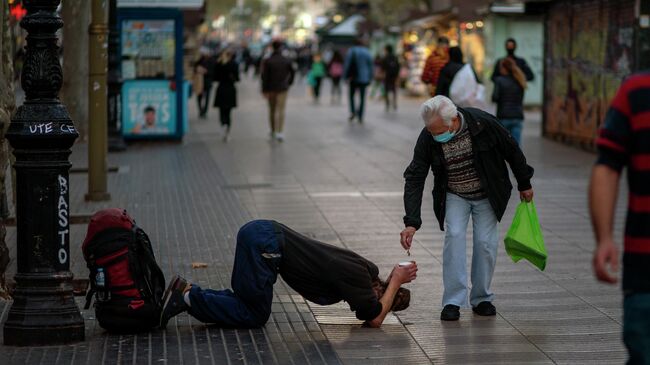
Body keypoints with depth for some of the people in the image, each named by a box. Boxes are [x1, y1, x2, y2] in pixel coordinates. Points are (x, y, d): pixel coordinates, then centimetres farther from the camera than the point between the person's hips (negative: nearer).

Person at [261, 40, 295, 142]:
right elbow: (292, 72, 3)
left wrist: (264, 90, -7)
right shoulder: (286, 60, -4)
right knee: (281, 110, -3)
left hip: (271, 88, 0)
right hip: (282, 88, 0)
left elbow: (265, 76, -10)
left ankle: (273, 132, 23)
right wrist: (289, 83, 18)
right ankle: (280, 132, -17)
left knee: (272, 110, 14)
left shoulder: (267, 61, -8)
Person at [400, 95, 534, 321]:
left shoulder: (483, 124, -29)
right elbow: (415, 179, -23)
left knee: (486, 242, -5)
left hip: (487, 195, 0)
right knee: (454, 236, -16)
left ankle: (481, 299, 11)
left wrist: (524, 184, 0)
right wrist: (411, 222, -32)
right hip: (454, 196, 0)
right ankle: (453, 301, -10)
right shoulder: (427, 138, -25)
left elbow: (511, 150, -11)